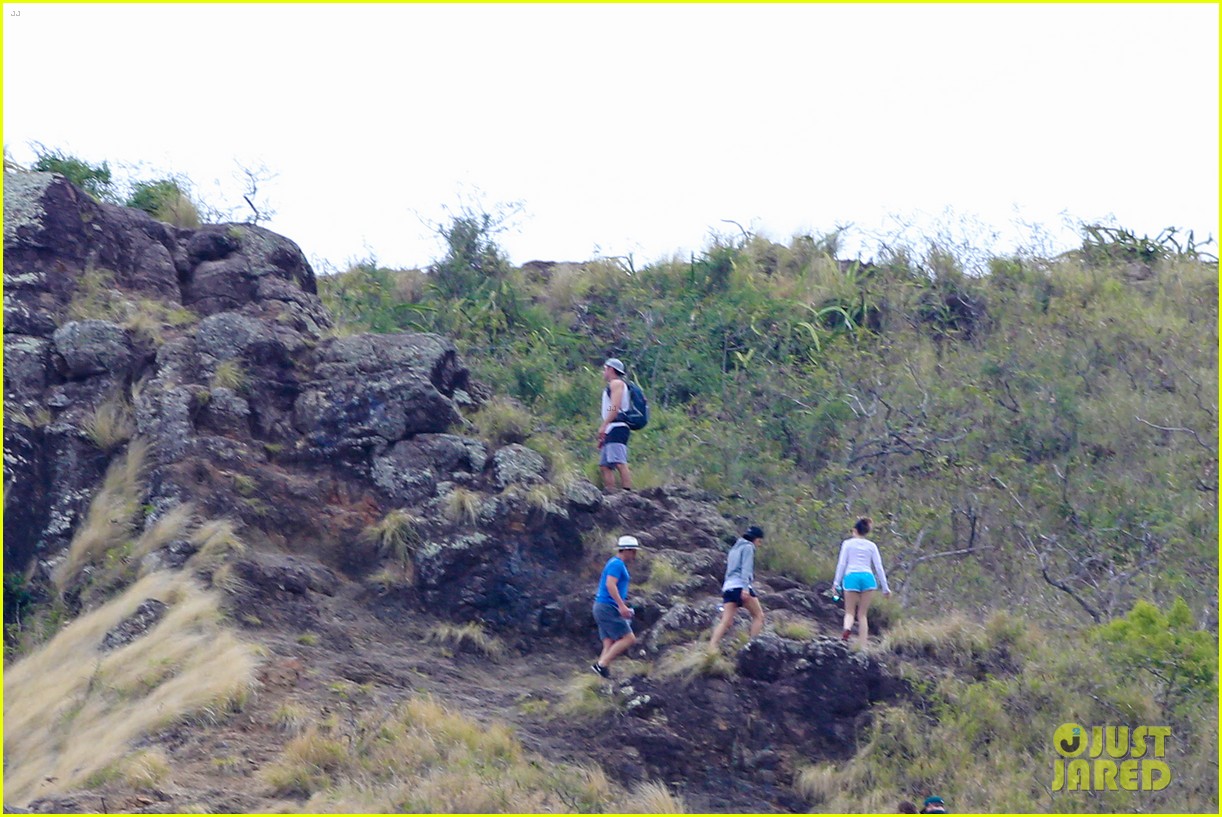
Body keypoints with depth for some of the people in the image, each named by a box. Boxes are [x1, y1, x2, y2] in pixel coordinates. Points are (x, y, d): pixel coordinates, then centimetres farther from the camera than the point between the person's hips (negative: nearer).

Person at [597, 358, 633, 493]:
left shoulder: (616, 383, -2)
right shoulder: (612, 386, 28)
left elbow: (615, 407, -16)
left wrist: (604, 425, -22)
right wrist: (604, 435, 24)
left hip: (617, 429, -11)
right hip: (612, 431, 11)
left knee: (620, 463, -20)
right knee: (604, 465, 6)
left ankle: (628, 493, -29)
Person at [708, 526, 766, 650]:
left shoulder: (735, 548, 26)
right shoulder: (748, 547, 0)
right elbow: (746, 568, -12)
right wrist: (745, 588, -21)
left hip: (728, 587, 8)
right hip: (740, 586, -8)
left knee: (726, 621, -3)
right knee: (758, 616, 3)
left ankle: (711, 648, -19)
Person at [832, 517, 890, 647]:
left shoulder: (847, 543, 7)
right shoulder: (871, 546, 12)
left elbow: (841, 563, 1)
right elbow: (878, 567, 10)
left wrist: (836, 582, 4)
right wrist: (885, 587, 14)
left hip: (851, 577, -2)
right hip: (867, 577, 2)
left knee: (849, 612, 5)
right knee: (862, 614, 8)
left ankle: (847, 628, -30)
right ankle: (863, 646, 0)